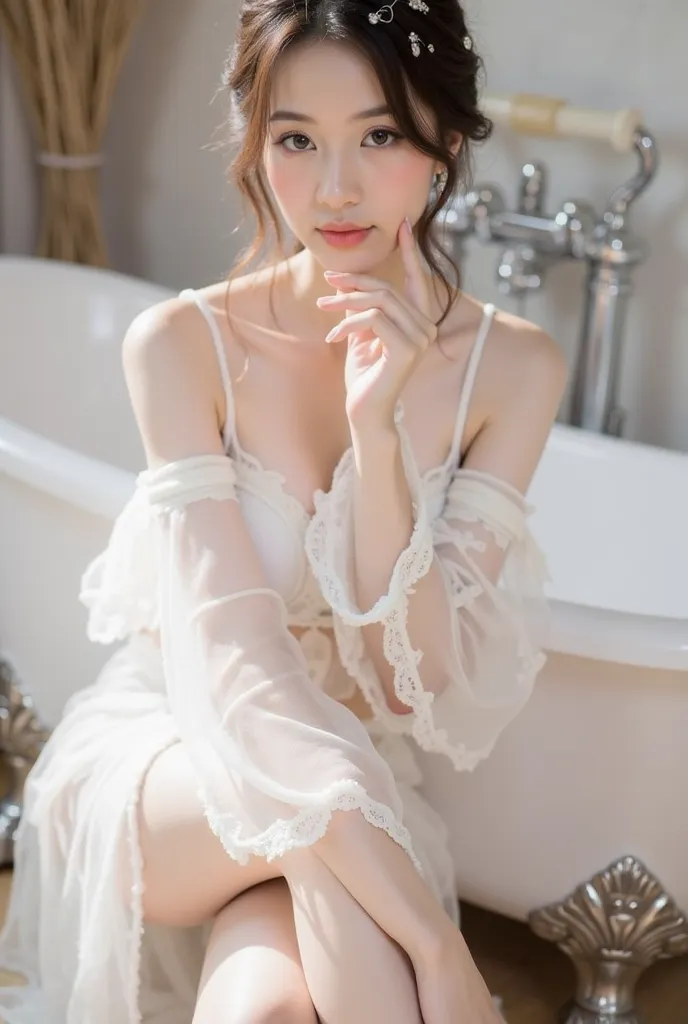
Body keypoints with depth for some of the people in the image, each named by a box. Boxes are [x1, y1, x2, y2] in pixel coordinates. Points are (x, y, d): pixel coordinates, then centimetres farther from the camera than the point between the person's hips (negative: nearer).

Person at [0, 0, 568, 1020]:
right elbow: (225, 652, -23)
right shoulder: (182, 344, -14)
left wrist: (379, 434, -26)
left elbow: (420, 693, -12)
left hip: (355, 789, 1)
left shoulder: (511, 368, -9)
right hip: (158, 773, 0)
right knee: (315, 811, -35)